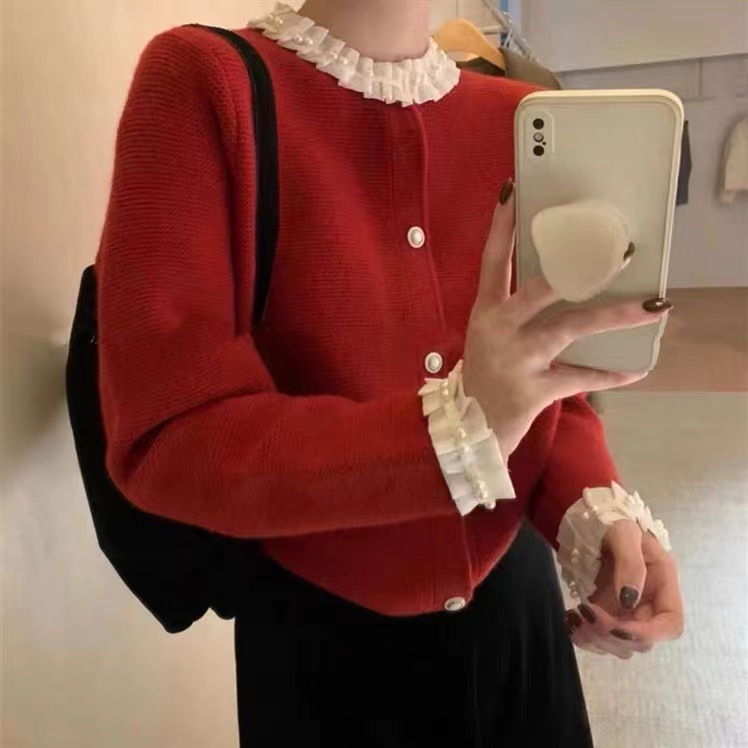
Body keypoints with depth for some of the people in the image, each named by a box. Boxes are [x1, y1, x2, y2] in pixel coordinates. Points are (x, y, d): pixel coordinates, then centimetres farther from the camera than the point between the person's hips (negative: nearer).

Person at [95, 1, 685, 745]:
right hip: (323, 633, -3)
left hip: (513, 601, 4)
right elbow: (164, 437, -22)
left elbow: (553, 389, 2)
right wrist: (460, 430, -34)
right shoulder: (199, 83, -16)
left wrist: (596, 509, -19)